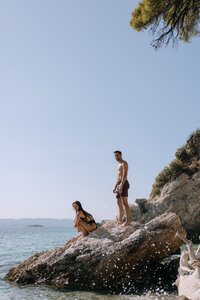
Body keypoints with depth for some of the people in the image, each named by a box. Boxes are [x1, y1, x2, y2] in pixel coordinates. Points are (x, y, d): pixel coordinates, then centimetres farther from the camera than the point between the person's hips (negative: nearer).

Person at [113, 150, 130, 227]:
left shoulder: (124, 163, -6)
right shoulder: (119, 165, 24)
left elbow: (125, 175, -18)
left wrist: (121, 185, -26)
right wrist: (115, 187, 22)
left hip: (123, 184, -10)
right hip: (118, 184, 10)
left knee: (125, 203, -11)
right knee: (119, 203, 9)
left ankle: (127, 221, -11)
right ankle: (120, 221, 13)